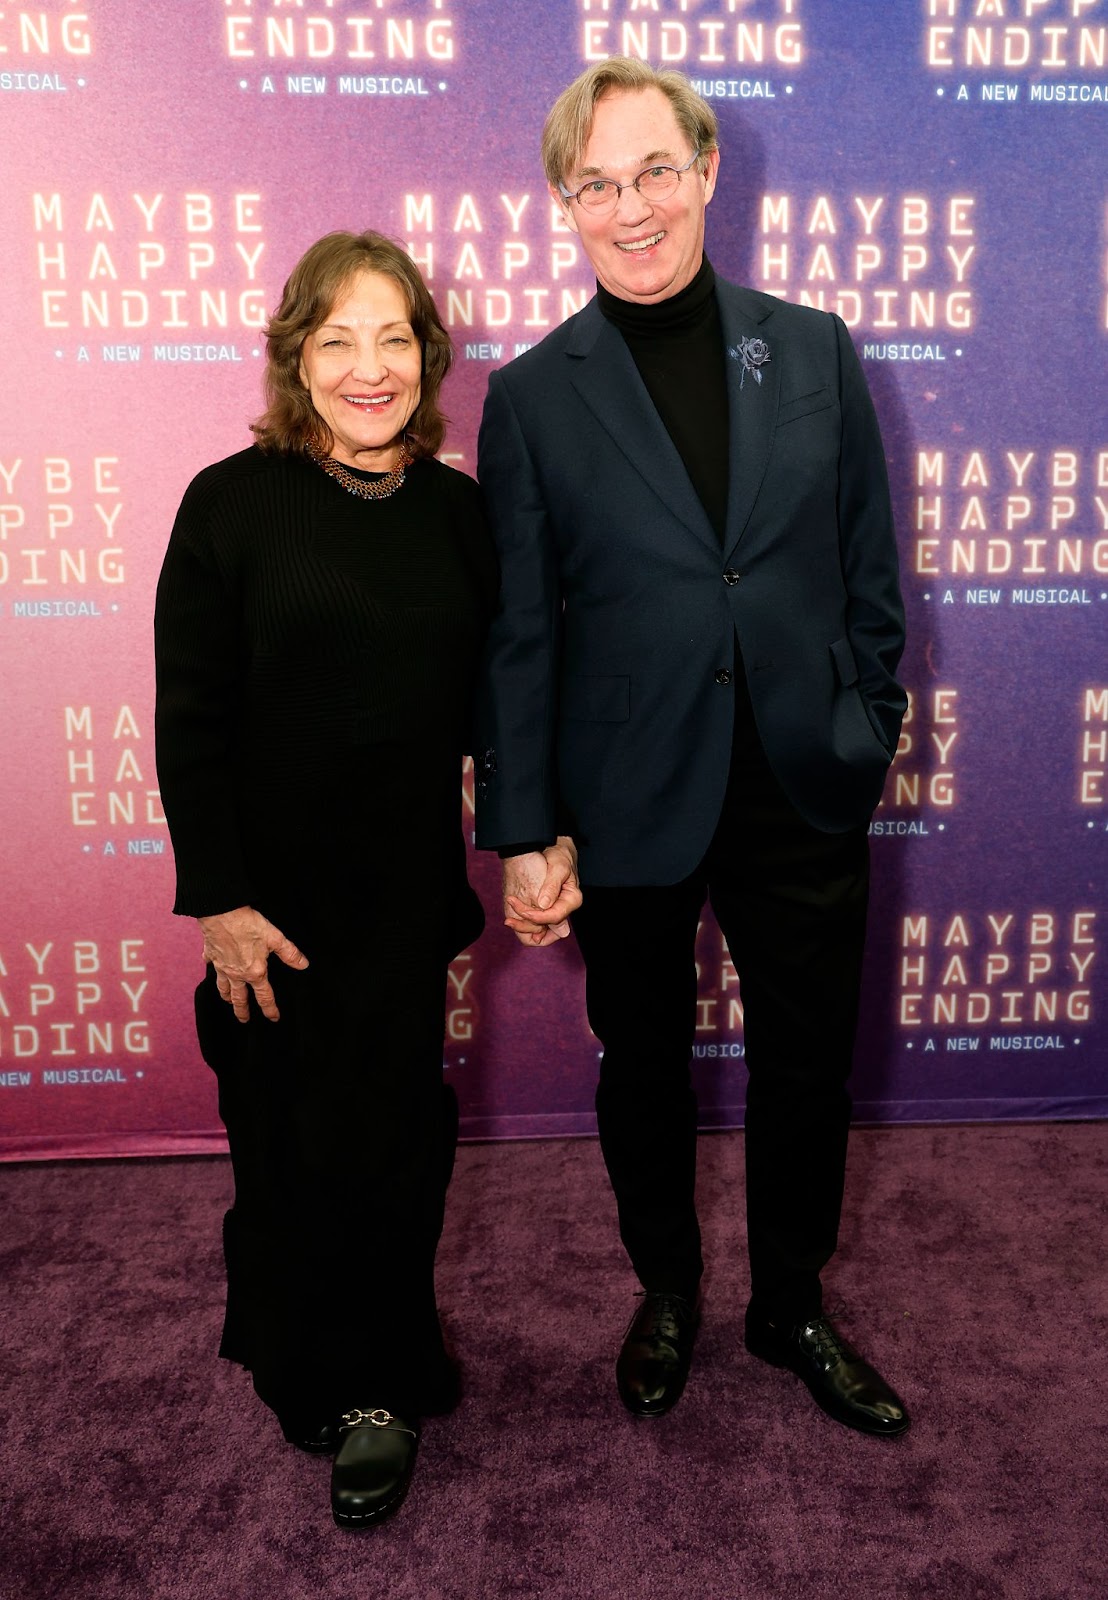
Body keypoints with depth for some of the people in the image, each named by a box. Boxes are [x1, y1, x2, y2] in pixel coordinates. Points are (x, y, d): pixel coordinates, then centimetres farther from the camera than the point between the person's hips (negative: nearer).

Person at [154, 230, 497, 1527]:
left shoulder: (458, 511, 3)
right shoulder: (232, 504, -8)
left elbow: (492, 702, 9)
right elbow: (190, 723, -9)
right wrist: (219, 901, -11)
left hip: (409, 895, 3)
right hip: (278, 901, -3)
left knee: (397, 1147, 13)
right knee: (294, 1151, 10)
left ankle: (374, 1385, 38)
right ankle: (315, 1384, 36)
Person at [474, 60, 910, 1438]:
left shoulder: (814, 351, 3)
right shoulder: (531, 398, -2)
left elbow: (868, 569, 7)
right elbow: (517, 634, -3)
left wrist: (869, 739, 5)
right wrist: (521, 832, -6)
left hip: (804, 793, 2)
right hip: (632, 802, -1)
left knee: (807, 1066, 13)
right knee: (644, 1064, 15)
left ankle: (792, 1309, 40)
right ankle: (666, 1294, 42)